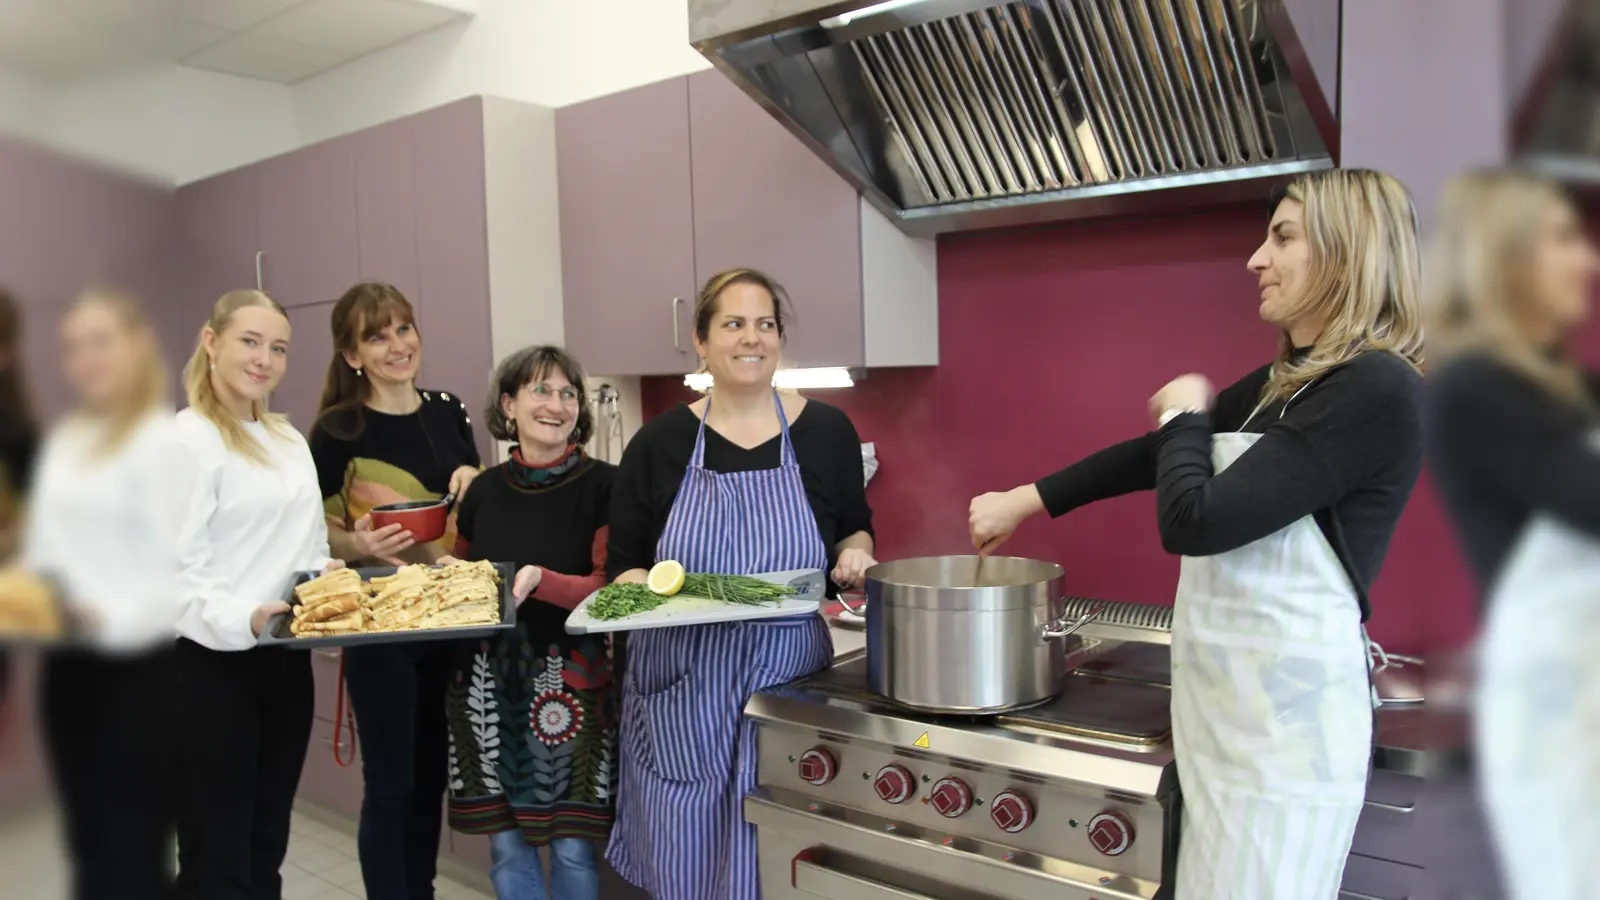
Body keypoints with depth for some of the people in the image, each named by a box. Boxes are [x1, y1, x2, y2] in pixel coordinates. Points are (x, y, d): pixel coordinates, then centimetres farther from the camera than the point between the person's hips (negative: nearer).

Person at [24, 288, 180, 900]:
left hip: (142, 669, -7)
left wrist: (110, 619, -30)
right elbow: (41, 553, 17)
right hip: (71, 666, 8)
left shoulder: (168, 439, -12)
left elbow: (182, 568, -18)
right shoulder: (61, 441, 14)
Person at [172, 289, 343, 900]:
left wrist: (332, 580, 0)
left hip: (284, 657, 7)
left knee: (267, 845, 17)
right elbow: (178, 566, -17)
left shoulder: (289, 439, 14)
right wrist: (240, 619, -31)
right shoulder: (188, 438, -10)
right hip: (212, 662, -7)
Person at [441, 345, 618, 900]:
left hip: (569, 677, -4)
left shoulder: (602, 485, -7)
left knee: (571, 843, 4)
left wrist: (539, 581, -26)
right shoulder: (484, 490, 6)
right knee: (505, 839, 12)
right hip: (489, 677, 4)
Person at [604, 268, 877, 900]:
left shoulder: (826, 431, 1)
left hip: (788, 680, 0)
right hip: (682, 693, 0)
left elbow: (855, 529, 14)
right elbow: (623, 564, 6)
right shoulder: (659, 443, 0)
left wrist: (854, 555, -7)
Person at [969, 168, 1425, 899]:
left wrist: (1183, 413, -4)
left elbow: (1196, 520, -22)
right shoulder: (1285, 383, 11)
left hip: (1284, 716, -8)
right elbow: (1162, 455, 20)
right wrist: (1024, 501, 18)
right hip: (1228, 702, 8)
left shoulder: (1377, 389, -17)